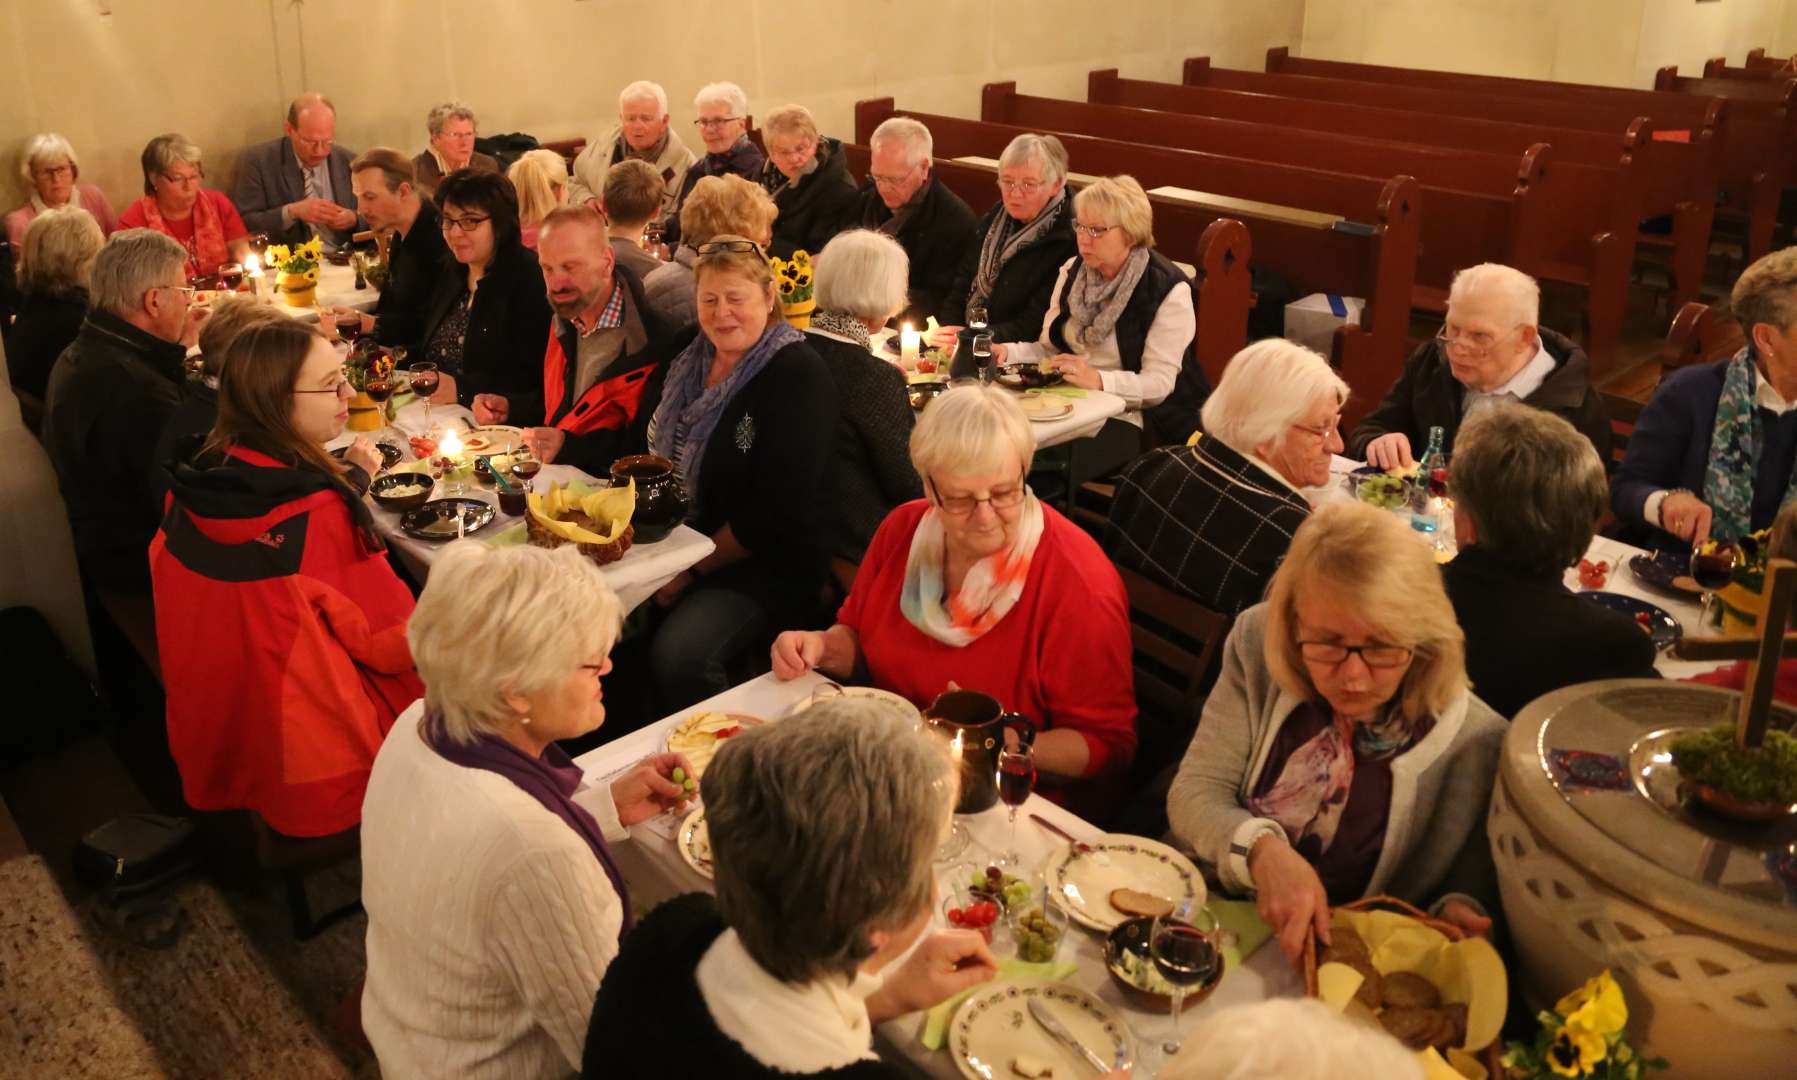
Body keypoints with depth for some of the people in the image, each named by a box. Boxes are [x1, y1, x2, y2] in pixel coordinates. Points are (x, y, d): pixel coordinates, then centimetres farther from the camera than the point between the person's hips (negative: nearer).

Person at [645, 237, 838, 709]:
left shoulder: (798, 377, -12)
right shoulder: (690, 360, 11)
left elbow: (777, 514, -17)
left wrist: (694, 569, -15)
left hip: (767, 566, -7)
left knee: (678, 655, -30)